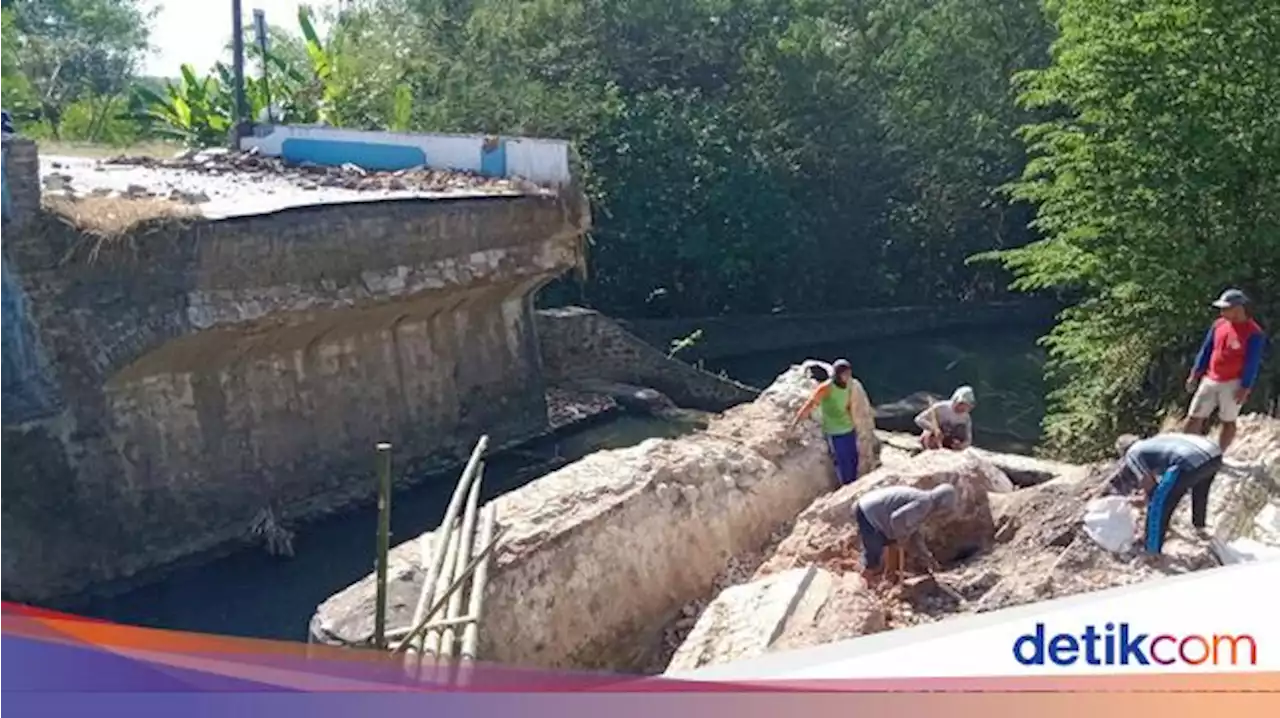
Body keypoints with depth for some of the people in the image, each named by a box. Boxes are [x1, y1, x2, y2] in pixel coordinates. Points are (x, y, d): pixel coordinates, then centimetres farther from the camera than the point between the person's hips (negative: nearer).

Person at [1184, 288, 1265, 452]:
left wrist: (1245, 389, -15)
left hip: (1232, 384, -5)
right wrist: (1195, 374, 9)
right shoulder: (1219, 324, 5)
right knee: (1194, 417, 4)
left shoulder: (1253, 333, -12)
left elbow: (1252, 364, -12)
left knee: (1228, 421, 6)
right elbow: (1206, 350, 12)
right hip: (1209, 380, 5)